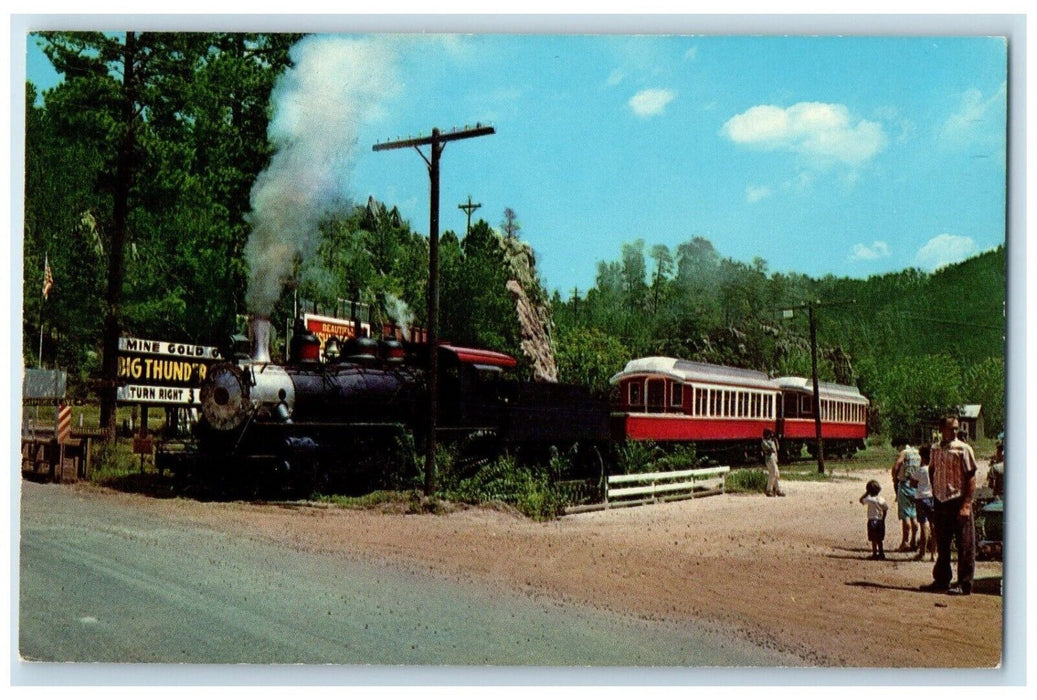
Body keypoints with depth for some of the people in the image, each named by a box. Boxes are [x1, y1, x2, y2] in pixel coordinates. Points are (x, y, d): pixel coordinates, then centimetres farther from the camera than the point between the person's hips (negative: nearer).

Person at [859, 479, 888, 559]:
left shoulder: (870, 500, -15)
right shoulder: (882, 499, 0)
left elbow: (861, 500, -1)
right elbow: (885, 510, 7)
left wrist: (866, 493, 0)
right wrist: (883, 520, 16)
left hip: (872, 521, -5)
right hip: (880, 521, 5)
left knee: (873, 539, 3)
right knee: (879, 539, 15)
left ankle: (875, 554, 5)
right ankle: (881, 553, 20)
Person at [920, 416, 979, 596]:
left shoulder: (963, 449, -7)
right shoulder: (935, 449, 8)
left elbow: (971, 478, -9)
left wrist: (966, 505, -16)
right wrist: (935, 496, 11)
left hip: (958, 501, -5)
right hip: (940, 501, 5)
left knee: (964, 546, 0)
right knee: (942, 544, 14)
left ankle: (964, 584, 7)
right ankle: (941, 580, 24)